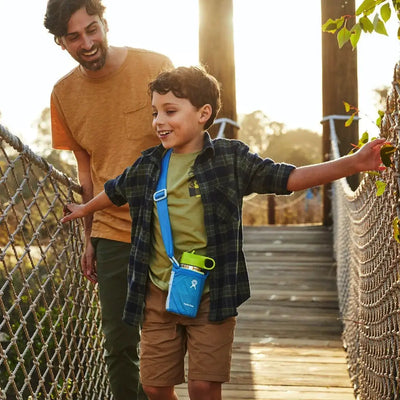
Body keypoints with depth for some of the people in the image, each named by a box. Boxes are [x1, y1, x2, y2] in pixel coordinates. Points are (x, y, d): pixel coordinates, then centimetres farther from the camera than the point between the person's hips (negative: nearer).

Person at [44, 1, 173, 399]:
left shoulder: (155, 67, -7)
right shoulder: (64, 93, 2)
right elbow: (86, 169, 11)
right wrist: (89, 238, 13)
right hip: (112, 233, 2)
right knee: (119, 345, 5)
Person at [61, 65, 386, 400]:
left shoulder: (230, 158, -4)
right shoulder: (148, 165, 6)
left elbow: (286, 178, -9)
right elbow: (116, 191, 26)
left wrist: (352, 163, -19)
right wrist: (85, 209, 45)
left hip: (211, 296, -3)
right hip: (158, 296, 4)